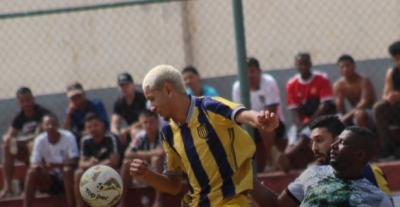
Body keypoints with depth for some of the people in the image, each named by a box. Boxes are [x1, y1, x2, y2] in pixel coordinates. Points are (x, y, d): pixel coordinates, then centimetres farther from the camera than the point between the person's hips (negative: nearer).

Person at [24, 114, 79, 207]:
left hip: (66, 179, -2)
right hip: (50, 180, 2)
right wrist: (40, 167, -33)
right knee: (32, 172, -24)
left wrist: (55, 165, -34)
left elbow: (74, 162, -20)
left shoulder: (68, 137, -14)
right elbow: (34, 165, -8)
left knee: (68, 170, -34)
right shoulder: (40, 140, -6)